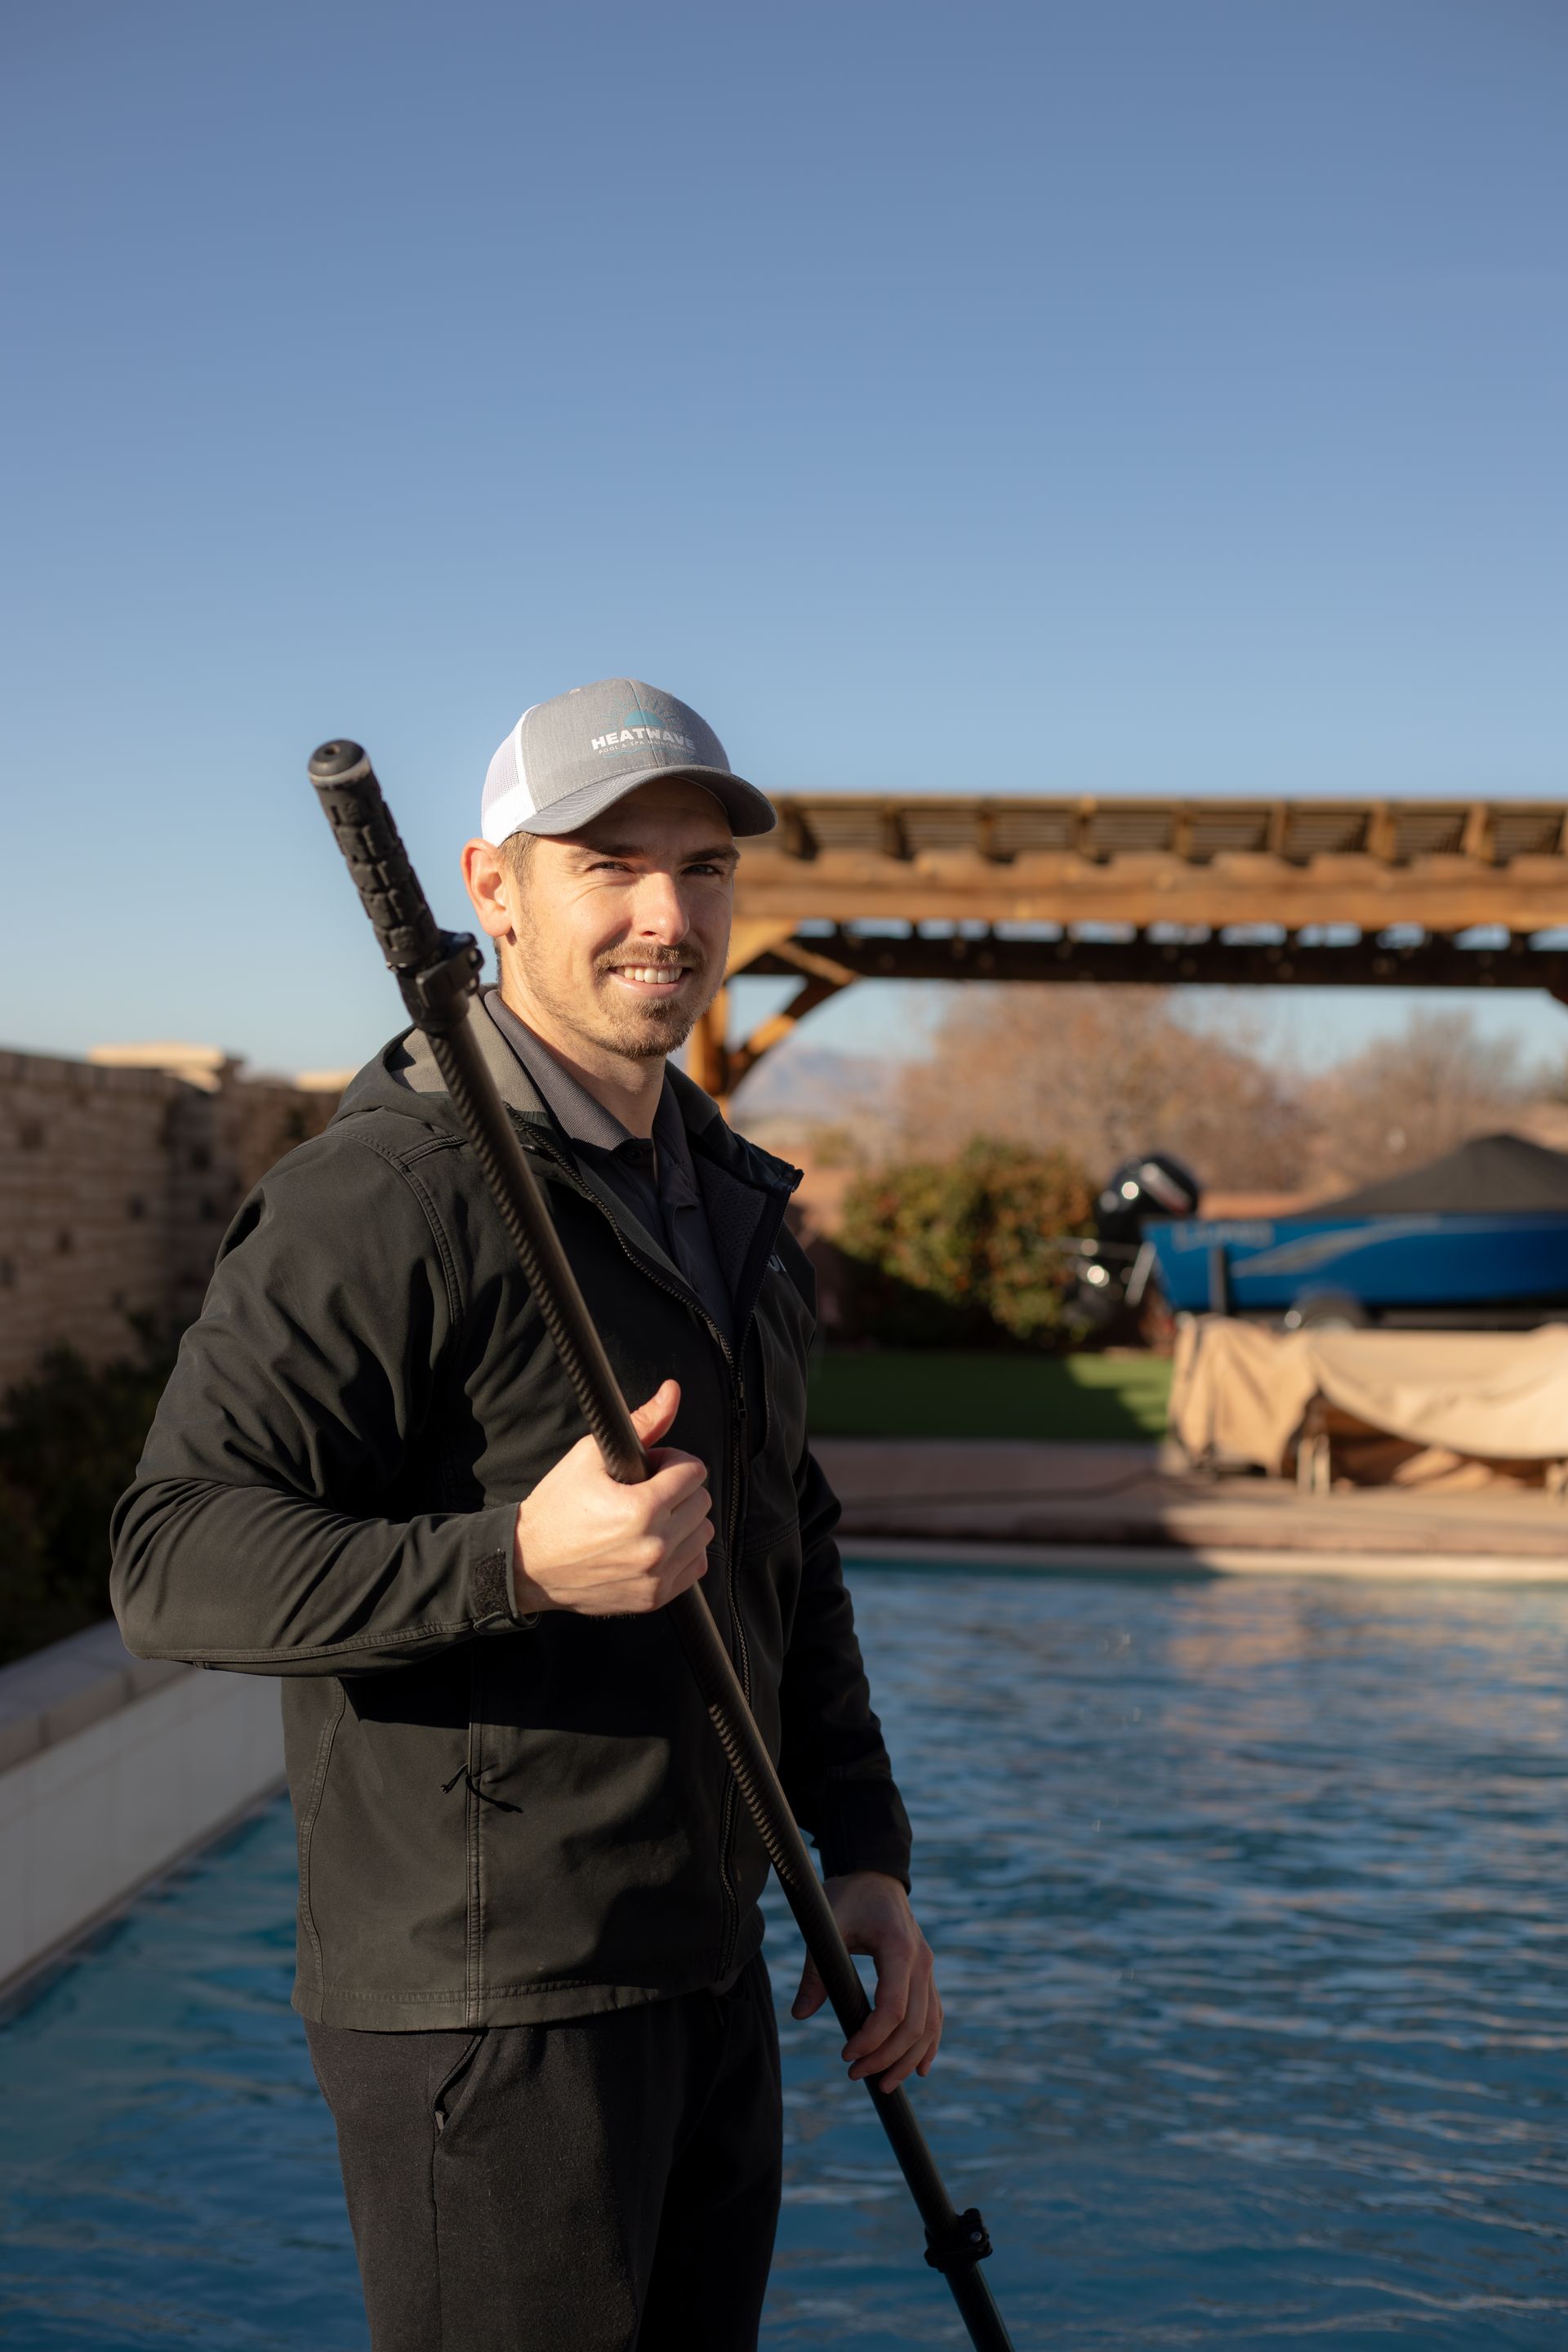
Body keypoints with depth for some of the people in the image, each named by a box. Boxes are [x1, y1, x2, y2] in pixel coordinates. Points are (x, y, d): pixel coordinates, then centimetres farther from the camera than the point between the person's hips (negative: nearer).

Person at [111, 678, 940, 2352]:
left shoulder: (731, 1204, 13)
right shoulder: (381, 1198, -16)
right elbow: (176, 1557, -21)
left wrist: (864, 1855, 12)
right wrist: (517, 1563, -34)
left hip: (705, 1973, 8)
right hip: (485, 2001, -8)